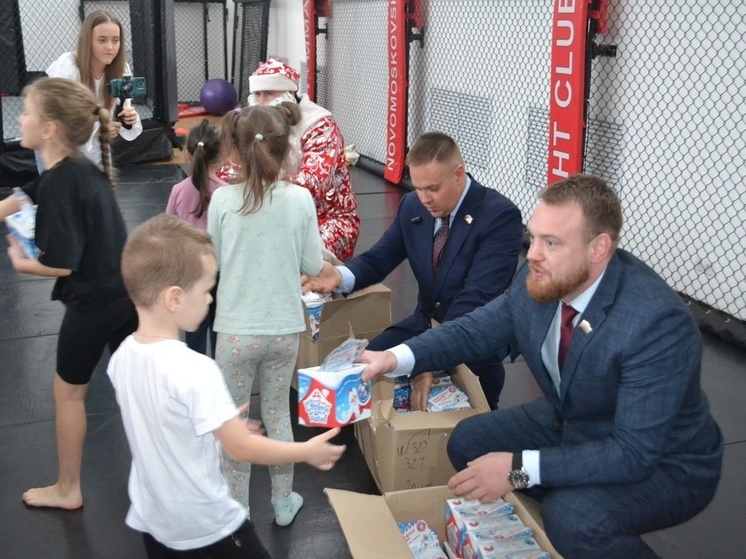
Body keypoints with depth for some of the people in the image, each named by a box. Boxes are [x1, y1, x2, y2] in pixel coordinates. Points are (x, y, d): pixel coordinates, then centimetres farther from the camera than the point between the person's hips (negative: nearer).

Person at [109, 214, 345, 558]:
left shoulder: (121, 357, -6)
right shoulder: (195, 370, -29)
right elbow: (242, 448, -22)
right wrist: (308, 451, -9)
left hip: (151, 517, 7)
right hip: (206, 526, -7)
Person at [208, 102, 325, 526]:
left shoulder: (223, 200, -13)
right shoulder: (300, 199, -10)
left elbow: (214, 262, -1)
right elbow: (314, 266, -3)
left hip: (237, 330, -2)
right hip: (284, 328, 2)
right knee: (278, 415, 19)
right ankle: (284, 503, 34)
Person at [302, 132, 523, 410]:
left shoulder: (501, 215, -21)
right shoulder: (412, 206, -2)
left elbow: (475, 299, -29)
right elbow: (378, 259, 6)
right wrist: (341, 275, -19)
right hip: (427, 322, 5)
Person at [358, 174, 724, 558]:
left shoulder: (657, 323, -35)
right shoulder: (538, 279, -16)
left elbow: (635, 453, -34)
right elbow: (476, 330, 1)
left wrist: (520, 468, -37)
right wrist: (399, 357, -14)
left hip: (662, 462, -6)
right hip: (571, 424, 7)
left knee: (572, 516, -31)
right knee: (468, 442, 0)